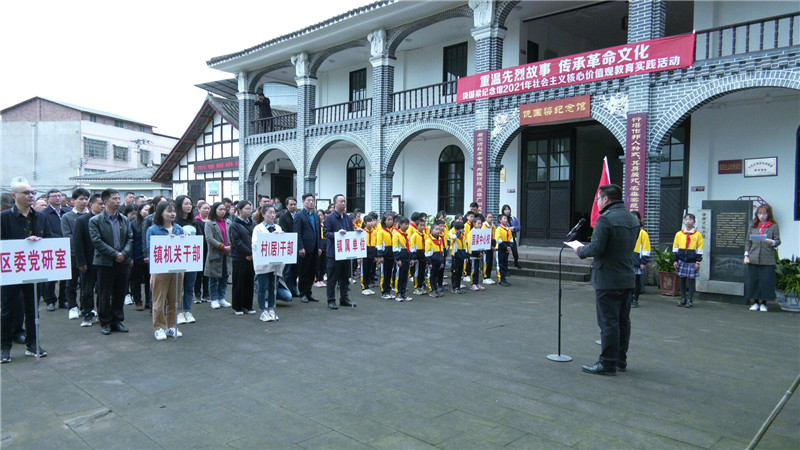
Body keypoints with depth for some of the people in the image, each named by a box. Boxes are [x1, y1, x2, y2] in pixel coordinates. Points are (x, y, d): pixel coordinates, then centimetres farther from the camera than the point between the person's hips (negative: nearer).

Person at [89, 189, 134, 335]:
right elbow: (97, 241, -11)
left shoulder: (124, 220, 10)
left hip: (123, 262, 4)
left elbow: (130, 238, 7)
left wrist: (124, 253, -10)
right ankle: (105, 322, 16)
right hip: (105, 262, -4)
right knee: (104, 295, 4)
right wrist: (115, 254, -16)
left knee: (120, 293, 10)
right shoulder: (95, 220, -3)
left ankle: (117, 320, 21)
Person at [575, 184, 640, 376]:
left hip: (608, 280, -9)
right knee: (623, 321, 15)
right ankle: (621, 360, 26)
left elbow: (596, 248, -22)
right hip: (627, 278, 9)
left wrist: (580, 251, -2)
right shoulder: (633, 219, 11)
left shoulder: (605, 219, -17)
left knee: (608, 322, -2)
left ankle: (608, 364, 4)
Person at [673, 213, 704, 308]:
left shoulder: (698, 235, 1)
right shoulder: (679, 234, 6)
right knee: (682, 280, 7)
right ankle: (683, 299, 17)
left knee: (691, 280, 0)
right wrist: (675, 260, 5)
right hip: (681, 261, 2)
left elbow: (700, 249, 1)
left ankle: (690, 300, 8)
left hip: (692, 261, -2)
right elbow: (675, 248, 10)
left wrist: (698, 262, -4)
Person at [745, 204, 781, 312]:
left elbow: (778, 241, 2)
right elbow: (748, 241, 13)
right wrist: (746, 254, 5)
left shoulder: (774, 226, 3)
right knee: (753, 280, 4)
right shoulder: (753, 226, 12)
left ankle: (763, 303, 11)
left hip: (768, 260, -3)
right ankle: (755, 302, 16)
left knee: (766, 281, -1)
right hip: (753, 258, 3)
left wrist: (772, 242, -19)